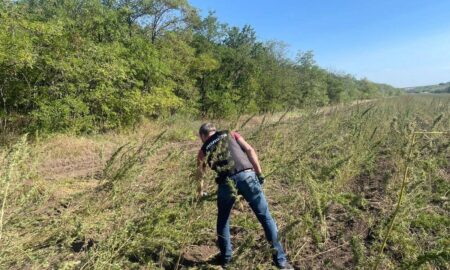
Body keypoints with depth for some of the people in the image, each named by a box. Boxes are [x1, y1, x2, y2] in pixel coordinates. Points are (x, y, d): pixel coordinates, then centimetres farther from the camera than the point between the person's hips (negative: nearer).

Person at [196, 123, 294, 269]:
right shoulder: (231, 134, 24)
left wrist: (200, 192, 54)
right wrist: (259, 173, 10)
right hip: (246, 176, 0)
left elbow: (200, 175, 35)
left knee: (223, 219, 26)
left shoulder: (204, 150, 25)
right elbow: (249, 150, 9)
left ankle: (225, 257, 36)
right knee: (265, 217, 10)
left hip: (226, 182, 1)